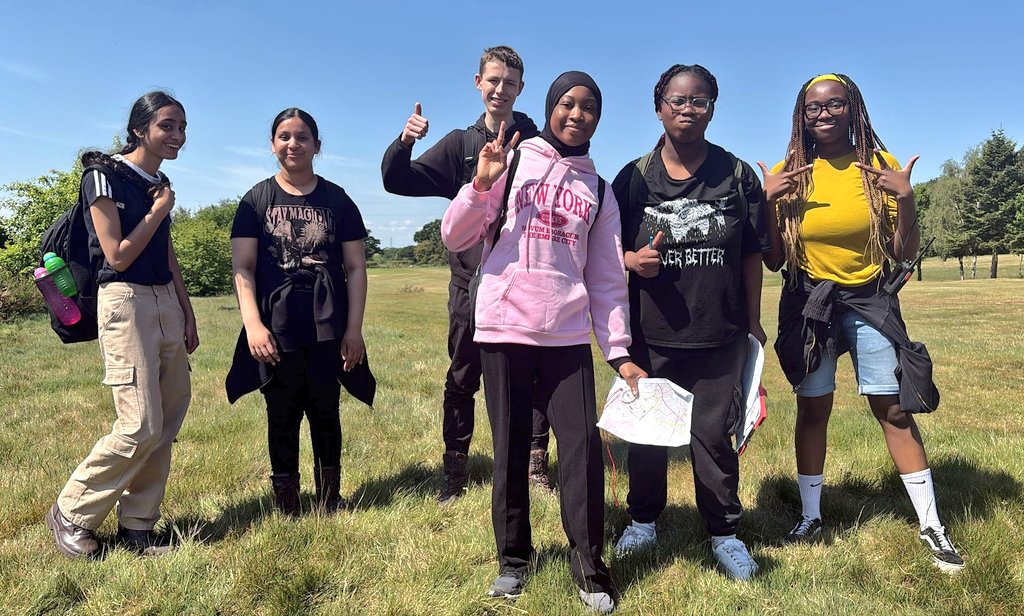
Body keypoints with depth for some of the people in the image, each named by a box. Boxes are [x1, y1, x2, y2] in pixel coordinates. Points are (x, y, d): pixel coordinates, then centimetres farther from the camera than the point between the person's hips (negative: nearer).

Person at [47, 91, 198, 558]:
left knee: (167, 424, 5)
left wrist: (188, 313, 15)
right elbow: (117, 256, -12)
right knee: (141, 426, -10)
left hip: (166, 303, 8)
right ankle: (71, 515, 11)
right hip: (126, 302, -8)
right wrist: (159, 211, -6)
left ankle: (137, 527, 16)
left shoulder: (160, 183, 15)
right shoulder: (106, 176, -7)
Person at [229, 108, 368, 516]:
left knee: (325, 414, 8)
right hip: (277, 330, 0)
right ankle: (286, 508, 19)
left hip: (328, 330, 0)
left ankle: (330, 502, 22)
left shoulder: (337, 200, 8)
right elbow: (242, 269, 1)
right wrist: (253, 324, -11)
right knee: (282, 417, 7)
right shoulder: (257, 200, 6)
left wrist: (354, 328, -1)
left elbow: (355, 267, 6)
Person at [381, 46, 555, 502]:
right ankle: (455, 473, 20)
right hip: (471, 281, 2)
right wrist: (404, 142, -17)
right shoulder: (460, 144, 8)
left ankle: (537, 465, 20)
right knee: (462, 380, 8)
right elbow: (397, 181, 1)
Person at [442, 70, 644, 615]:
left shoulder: (599, 191, 14)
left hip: (568, 338, 2)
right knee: (510, 449, 6)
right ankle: (513, 557, 24)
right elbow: (454, 238, 1)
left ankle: (589, 568, 13)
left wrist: (619, 351, 4)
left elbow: (607, 279, 11)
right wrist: (482, 184, -14)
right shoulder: (512, 162, 6)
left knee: (583, 447, -3)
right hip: (504, 330, -1)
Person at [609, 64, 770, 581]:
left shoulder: (737, 175, 2)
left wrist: (754, 323, 7)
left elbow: (751, 256, 6)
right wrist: (633, 260, -16)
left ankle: (724, 532, 25)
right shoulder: (635, 177, 1)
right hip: (650, 334, 1)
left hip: (720, 334, 0)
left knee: (713, 433, 5)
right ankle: (643, 520, 32)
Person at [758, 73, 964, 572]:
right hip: (807, 305, 0)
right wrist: (768, 203, -15)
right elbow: (773, 260, -2)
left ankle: (932, 526, 18)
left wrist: (906, 200, -16)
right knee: (812, 409, 8)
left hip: (869, 302, 0)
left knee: (893, 409, 3)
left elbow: (905, 253, -1)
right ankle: (810, 517, 24)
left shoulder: (879, 165, -2)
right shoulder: (787, 175, -3)